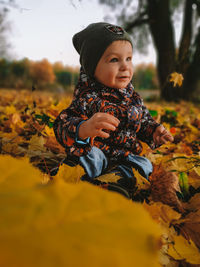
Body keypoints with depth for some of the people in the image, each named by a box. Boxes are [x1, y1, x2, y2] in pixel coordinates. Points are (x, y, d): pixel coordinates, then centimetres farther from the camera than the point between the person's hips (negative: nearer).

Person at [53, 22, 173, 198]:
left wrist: (154, 131, 4)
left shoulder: (133, 98, 8)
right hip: (94, 156, -4)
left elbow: (144, 121, 26)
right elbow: (63, 127, -25)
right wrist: (85, 129, -46)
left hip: (125, 159, 5)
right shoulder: (88, 98, -13)